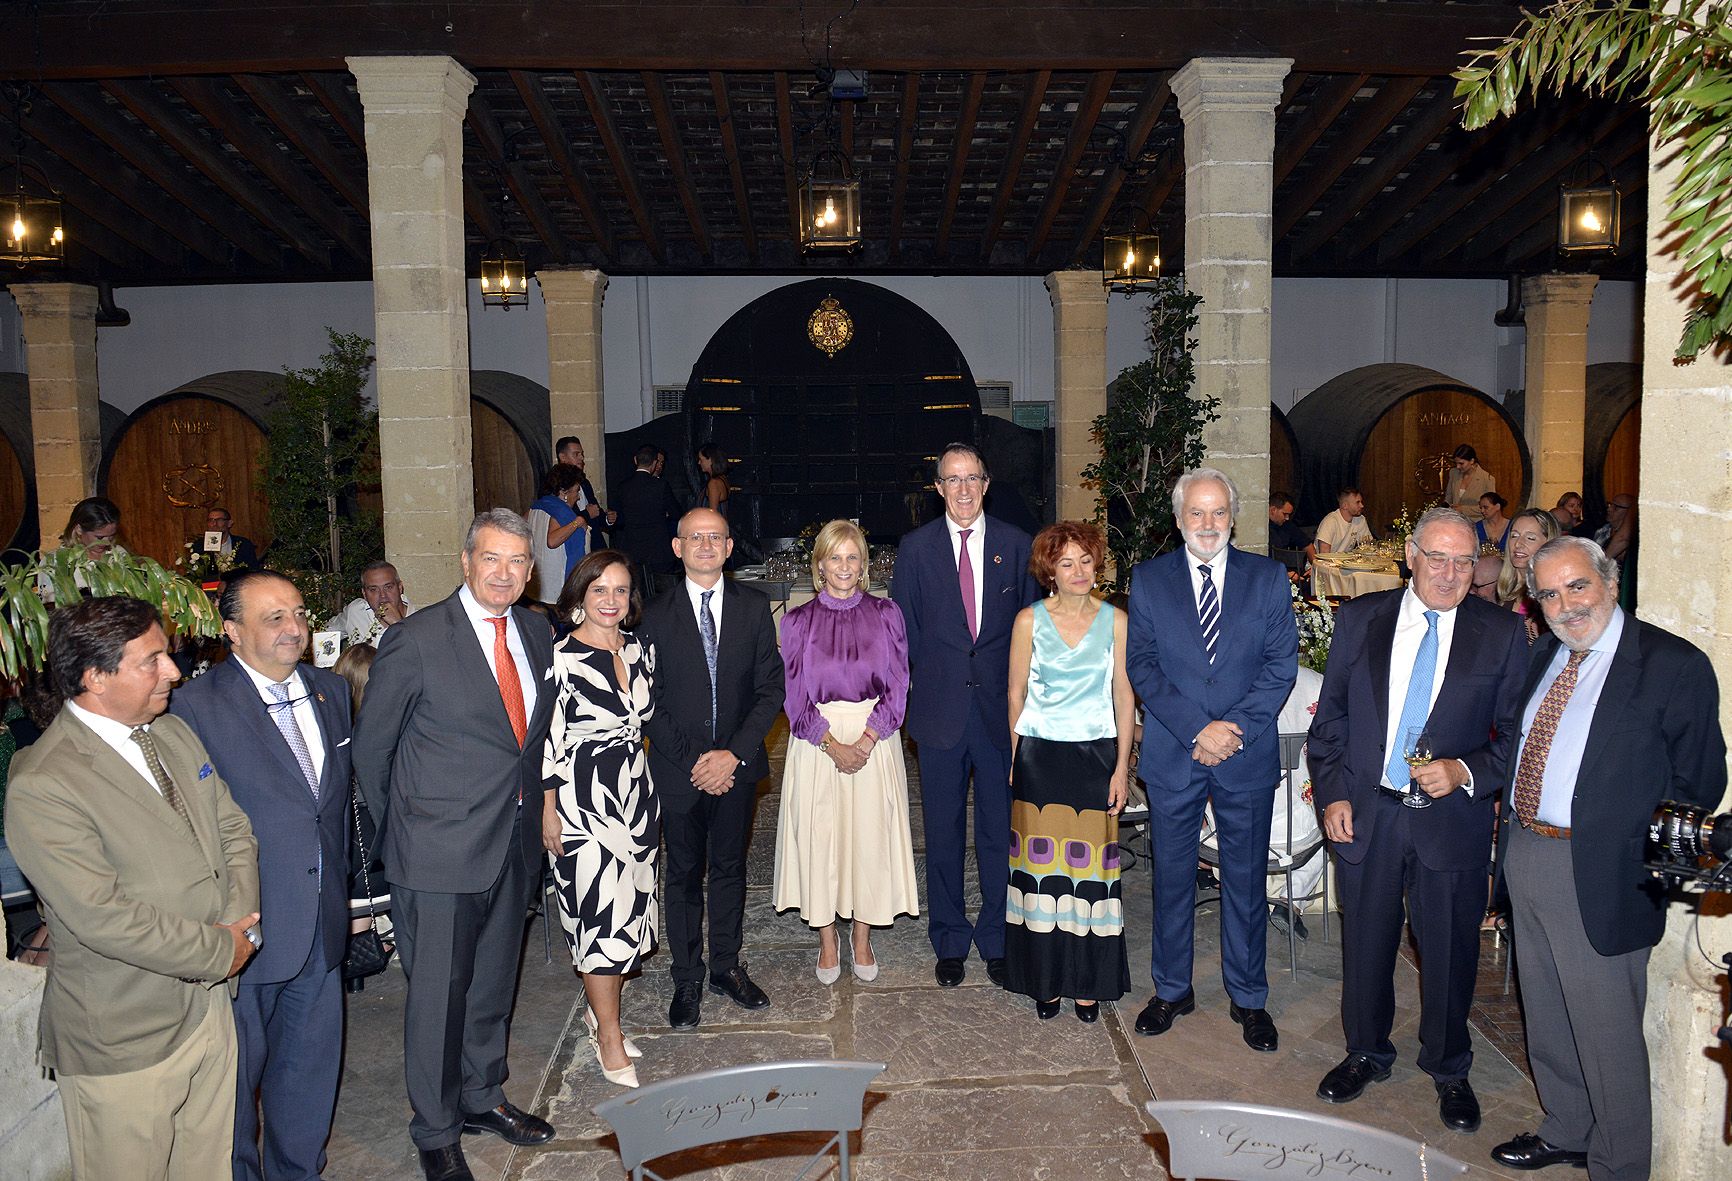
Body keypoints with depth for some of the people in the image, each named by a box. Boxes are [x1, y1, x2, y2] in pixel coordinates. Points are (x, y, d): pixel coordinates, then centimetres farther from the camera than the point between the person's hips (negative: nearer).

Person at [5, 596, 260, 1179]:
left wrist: (240, 923, -6)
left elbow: (234, 831, 10)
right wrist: (222, 951, -15)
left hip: (211, 1007, 7)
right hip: (124, 1042, -6)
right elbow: (104, 917, -23)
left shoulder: (175, 733, 5)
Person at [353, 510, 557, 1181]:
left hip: (514, 845, 6)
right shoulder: (415, 641, -14)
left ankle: (482, 1098, 41)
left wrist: (531, 811, 9)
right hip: (440, 852, -5)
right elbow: (371, 748, -5)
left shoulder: (537, 634, 3)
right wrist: (401, 833, 2)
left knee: (493, 983, 21)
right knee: (438, 993, 8)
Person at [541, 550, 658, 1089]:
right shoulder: (561, 658, -13)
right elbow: (550, 739, -11)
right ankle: (609, 1037, 12)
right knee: (601, 913, -2)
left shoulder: (639, 650, 5)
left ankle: (600, 1009, 31)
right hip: (583, 800, -6)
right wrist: (549, 810, -10)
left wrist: (649, 795, 15)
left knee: (629, 909, 13)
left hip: (637, 792, 6)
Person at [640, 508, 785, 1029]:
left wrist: (734, 753, -12)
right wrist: (692, 760, -12)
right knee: (684, 873, 10)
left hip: (737, 766, 2)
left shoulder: (754, 606, 0)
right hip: (679, 770, -1)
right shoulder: (656, 615, -4)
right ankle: (687, 980, 23)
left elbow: (771, 688, -2)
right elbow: (649, 702, -4)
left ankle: (727, 967, 30)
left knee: (730, 867, 14)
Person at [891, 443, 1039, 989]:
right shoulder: (916, 548, 3)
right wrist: (907, 692, 1)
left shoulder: (1016, 545, 3)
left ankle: (996, 939, 24)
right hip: (939, 709, 0)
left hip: (1001, 706, 0)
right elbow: (902, 629, 6)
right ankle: (950, 942, 25)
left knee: (1000, 830, 7)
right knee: (943, 831, 9)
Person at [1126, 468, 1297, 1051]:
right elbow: (1142, 666, -4)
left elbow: (1282, 662, -3)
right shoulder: (1148, 579, 2)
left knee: (1246, 881, 10)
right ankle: (1171, 990, 29)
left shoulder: (1269, 577, 3)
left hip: (1247, 759, 0)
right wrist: (1198, 729, -15)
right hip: (1171, 756, 0)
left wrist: (1235, 728, -14)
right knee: (1171, 878, 11)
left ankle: (1248, 998, 27)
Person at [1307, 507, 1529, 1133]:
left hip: (1453, 819, -1)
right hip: (1365, 814, 1)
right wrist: (1333, 792, -3)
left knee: (1450, 952, 13)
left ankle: (1448, 1068, 36)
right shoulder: (1359, 618, 1)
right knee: (1366, 943, 15)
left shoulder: (1503, 633, -2)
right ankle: (1367, 1053, 38)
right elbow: (1331, 713, 4)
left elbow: (1516, 730, 0)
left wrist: (1468, 771, -16)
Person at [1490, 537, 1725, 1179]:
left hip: (1600, 873, -7)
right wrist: (1510, 822, 8)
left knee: (1607, 1032, 7)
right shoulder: (1544, 655, 8)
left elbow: (1699, 783, -10)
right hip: (1524, 854, 7)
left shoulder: (1674, 665, -12)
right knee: (1546, 1019, 22)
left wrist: (1655, 858, -12)